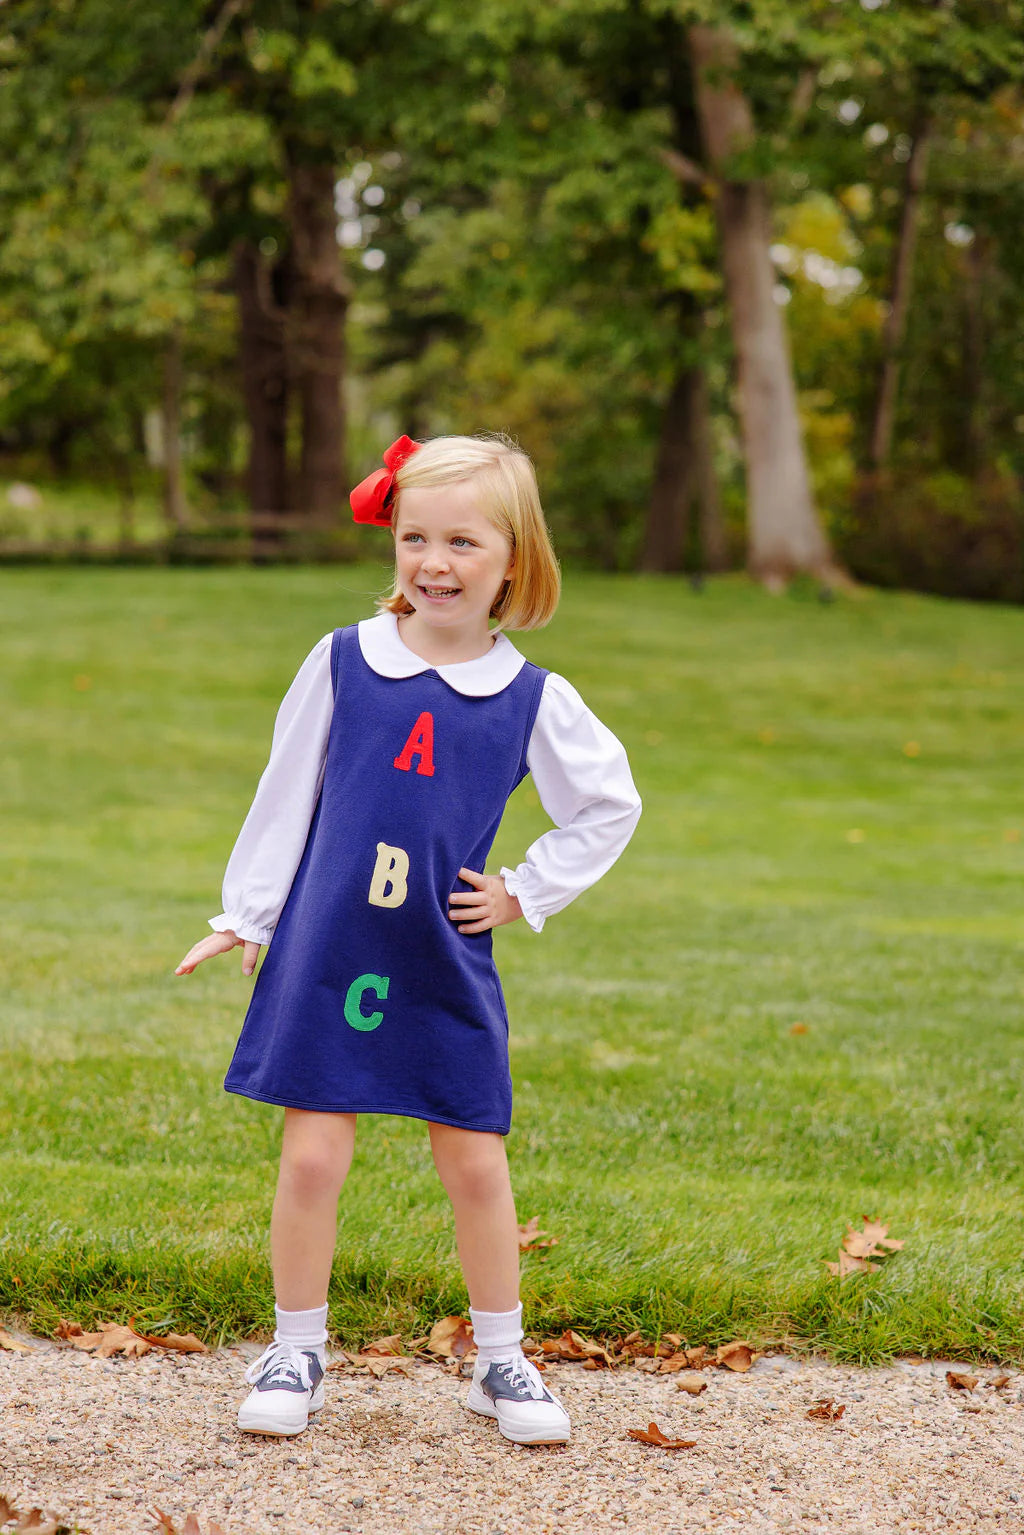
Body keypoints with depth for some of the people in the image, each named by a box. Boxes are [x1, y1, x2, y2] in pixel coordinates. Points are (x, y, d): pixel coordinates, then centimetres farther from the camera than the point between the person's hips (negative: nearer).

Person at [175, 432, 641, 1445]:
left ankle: (501, 1361, 21)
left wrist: (524, 893, 6)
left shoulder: (534, 699, -1)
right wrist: (246, 914, 7)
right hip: (324, 954, 0)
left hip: (447, 970, 0)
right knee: (311, 1159, 0)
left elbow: (611, 805, 12)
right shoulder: (342, 663, -1)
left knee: (476, 1165, 5)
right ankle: (296, 1353, 18)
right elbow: (287, 794, 7)